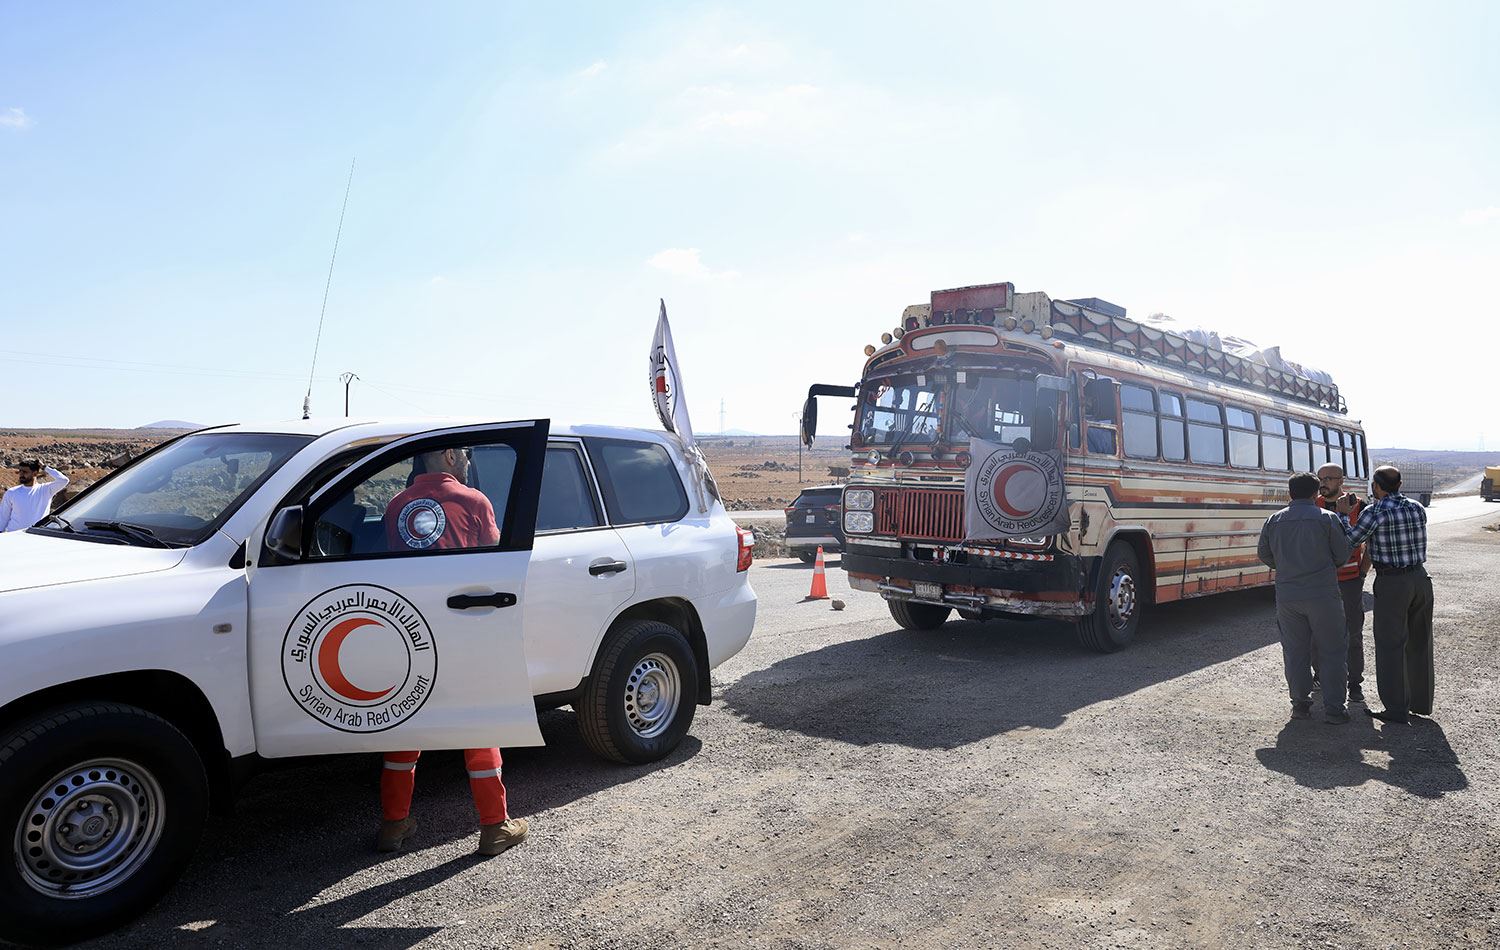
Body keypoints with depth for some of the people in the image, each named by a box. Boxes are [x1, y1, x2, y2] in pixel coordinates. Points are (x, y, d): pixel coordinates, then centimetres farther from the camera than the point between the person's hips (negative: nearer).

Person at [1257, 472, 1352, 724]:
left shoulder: (1274, 520, 4)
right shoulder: (1327, 518, -5)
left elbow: (1264, 555, 11)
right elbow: (1343, 554, -1)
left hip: (1287, 596, 3)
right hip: (1322, 594, -3)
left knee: (1295, 651, 11)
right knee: (1331, 651, 7)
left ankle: (1300, 704, 17)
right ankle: (1333, 708, 7)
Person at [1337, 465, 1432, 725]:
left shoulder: (1374, 513, -14)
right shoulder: (1418, 509, 5)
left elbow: (1348, 542, -8)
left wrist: (1343, 514, 7)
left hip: (1391, 584, -6)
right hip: (1420, 579, 6)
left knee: (1390, 646, 1)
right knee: (1419, 643, 16)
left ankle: (1396, 710, 3)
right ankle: (1421, 703, 26)